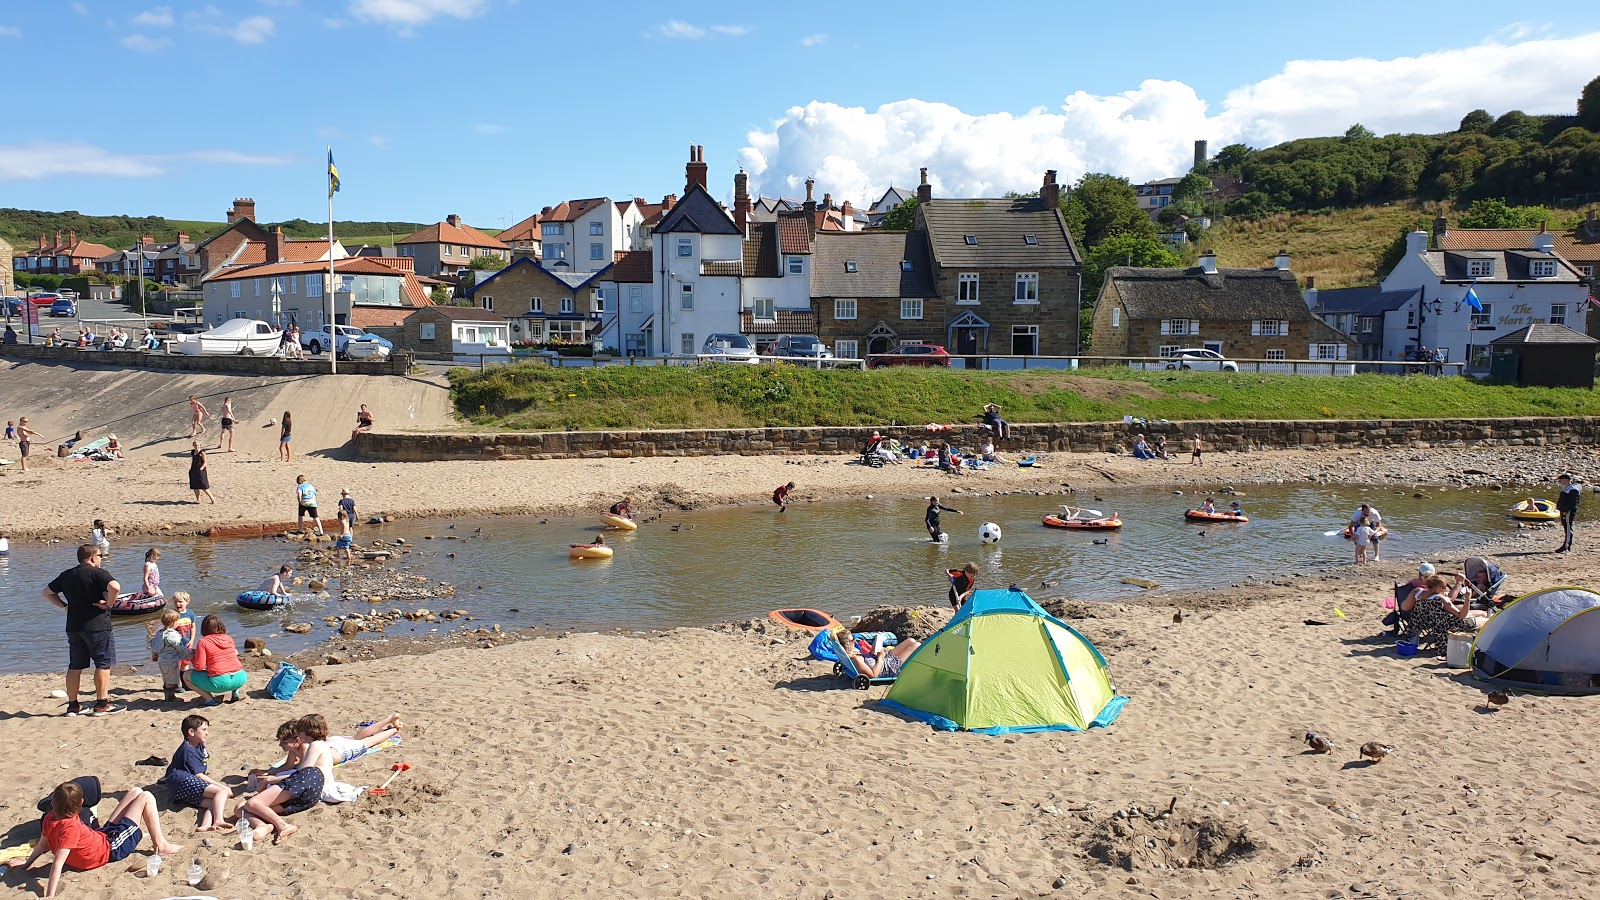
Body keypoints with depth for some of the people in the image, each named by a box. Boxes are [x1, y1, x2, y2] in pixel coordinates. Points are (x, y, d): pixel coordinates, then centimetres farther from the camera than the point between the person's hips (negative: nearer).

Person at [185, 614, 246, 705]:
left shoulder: (203, 642, -2)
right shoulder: (229, 639, 12)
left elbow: (199, 667, -5)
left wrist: (193, 656, 15)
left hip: (219, 682, -5)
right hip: (240, 679, 5)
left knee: (187, 675, 17)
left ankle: (209, 699, 3)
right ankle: (235, 691, 18)